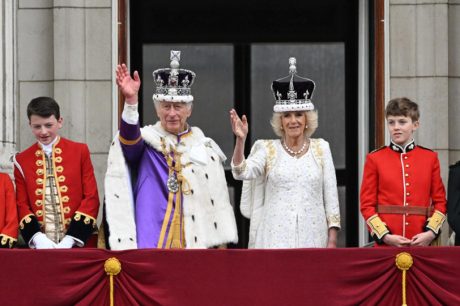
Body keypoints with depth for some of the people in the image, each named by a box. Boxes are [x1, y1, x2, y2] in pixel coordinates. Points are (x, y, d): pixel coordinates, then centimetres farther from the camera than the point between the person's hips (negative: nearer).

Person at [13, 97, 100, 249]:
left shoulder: (80, 151, 4)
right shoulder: (22, 160, 8)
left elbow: (91, 198, 0)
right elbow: (22, 204, 6)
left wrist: (70, 240, -10)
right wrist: (37, 238, -12)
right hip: (39, 246, 1)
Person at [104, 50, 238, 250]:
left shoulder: (206, 148, 12)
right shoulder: (145, 139, 5)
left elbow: (219, 202, 12)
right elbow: (129, 138, -20)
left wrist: (221, 245, 5)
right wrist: (131, 101, -37)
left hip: (197, 242, 2)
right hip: (151, 242, -2)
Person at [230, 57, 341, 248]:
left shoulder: (321, 148, 8)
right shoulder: (268, 150, 5)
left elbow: (331, 195, 7)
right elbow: (242, 172, -11)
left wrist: (332, 240, 1)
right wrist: (240, 140, -25)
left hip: (312, 238, 1)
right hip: (276, 239, -1)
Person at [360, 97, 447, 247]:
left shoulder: (430, 158, 7)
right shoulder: (375, 159, 2)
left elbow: (440, 202, 7)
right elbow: (367, 205, 0)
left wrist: (431, 233, -8)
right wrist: (385, 236, -11)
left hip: (421, 242, 1)